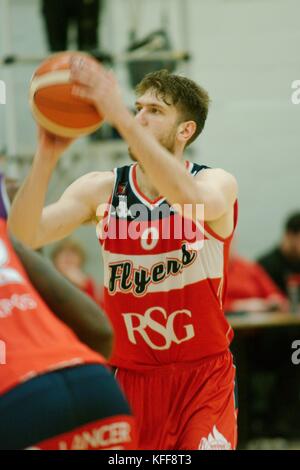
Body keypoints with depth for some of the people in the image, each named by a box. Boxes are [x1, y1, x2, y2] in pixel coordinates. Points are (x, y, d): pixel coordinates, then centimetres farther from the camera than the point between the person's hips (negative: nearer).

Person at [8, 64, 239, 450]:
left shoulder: (218, 184, -9)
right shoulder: (101, 190, 0)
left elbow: (193, 200, -35)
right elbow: (24, 237, -13)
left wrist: (120, 117, -42)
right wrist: (46, 157, -30)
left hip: (204, 377, -3)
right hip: (130, 376, 3)